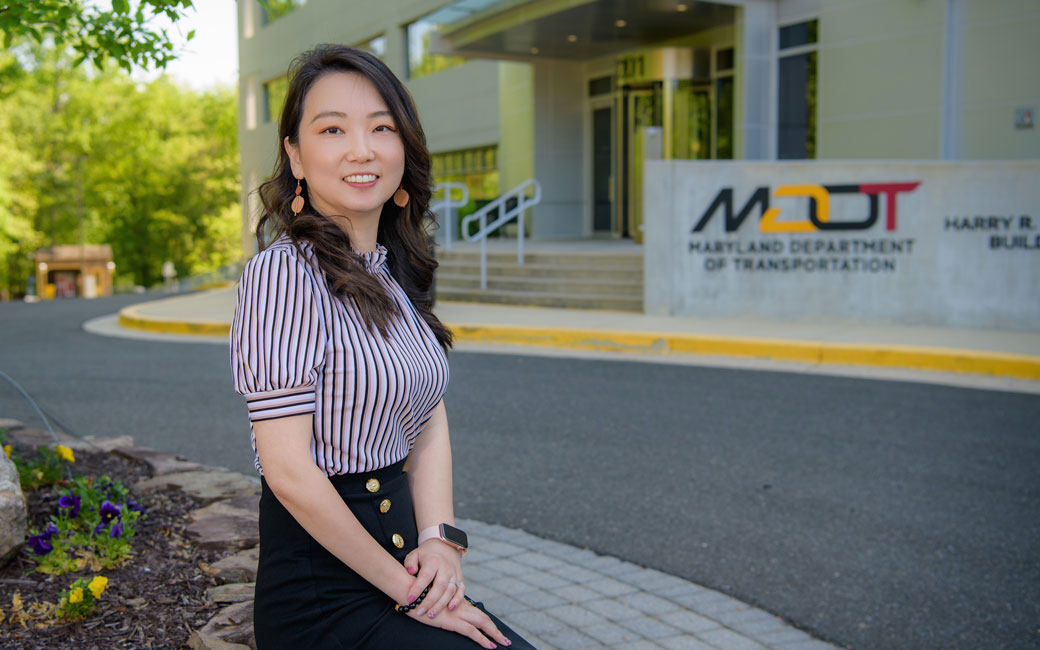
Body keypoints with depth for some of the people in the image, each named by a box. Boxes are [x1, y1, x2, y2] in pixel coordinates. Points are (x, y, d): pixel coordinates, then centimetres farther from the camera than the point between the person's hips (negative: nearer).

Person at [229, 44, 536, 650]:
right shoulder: (284, 271, -17)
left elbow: (431, 422, 6)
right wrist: (404, 589, -13)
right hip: (323, 594, -7)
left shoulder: (397, 272, 8)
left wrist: (441, 541, -10)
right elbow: (288, 470, -19)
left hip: (399, 560, 7)